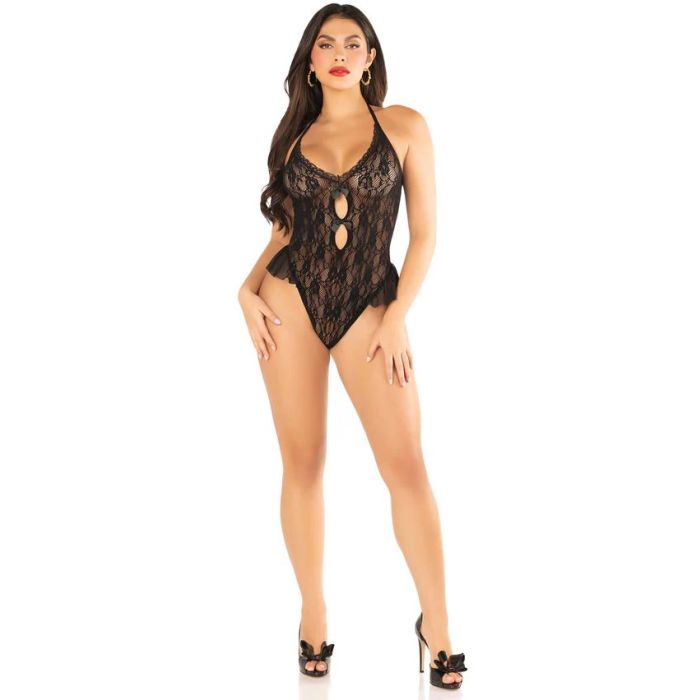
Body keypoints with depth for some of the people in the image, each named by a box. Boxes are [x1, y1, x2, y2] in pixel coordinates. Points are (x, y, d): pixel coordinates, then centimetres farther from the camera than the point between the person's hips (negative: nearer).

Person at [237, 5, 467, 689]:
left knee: (407, 466, -9)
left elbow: (424, 232, 1)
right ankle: (313, 611, 18)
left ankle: (435, 621, 4)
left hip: (370, 305, -2)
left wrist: (398, 314, -9)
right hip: (291, 299, 2)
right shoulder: (293, 133, 11)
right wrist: (250, 287, -1)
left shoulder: (404, 126, 3)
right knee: (303, 464, 4)